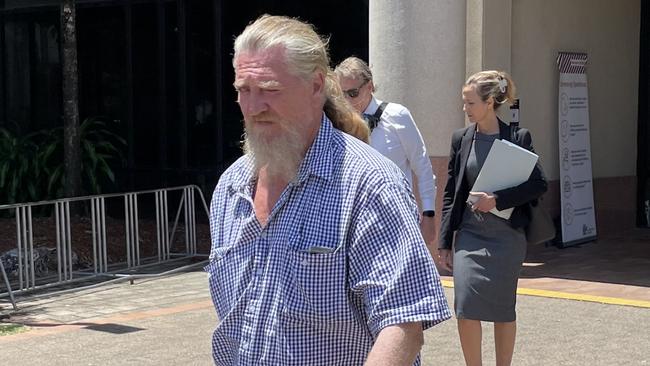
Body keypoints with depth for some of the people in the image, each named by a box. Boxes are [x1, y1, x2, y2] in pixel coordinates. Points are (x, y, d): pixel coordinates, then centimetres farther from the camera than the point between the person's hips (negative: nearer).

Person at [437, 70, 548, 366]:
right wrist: (445, 242, 5)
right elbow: (450, 194, 8)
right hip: (469, 235, 2)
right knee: (466, 308, -9)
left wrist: (497, 199, -19)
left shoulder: (517, 138, -4)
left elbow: (539, 184, -7)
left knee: (502, 310, 8)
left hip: (506, 236, -2)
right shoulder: (461, 139, 5)